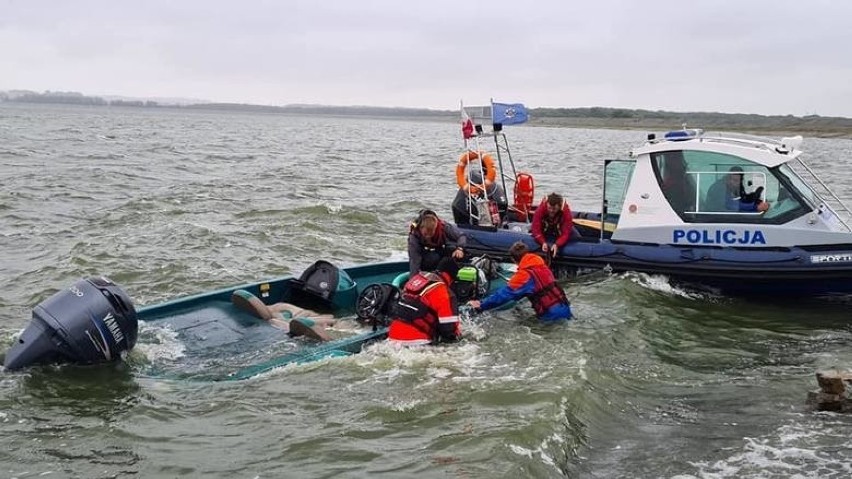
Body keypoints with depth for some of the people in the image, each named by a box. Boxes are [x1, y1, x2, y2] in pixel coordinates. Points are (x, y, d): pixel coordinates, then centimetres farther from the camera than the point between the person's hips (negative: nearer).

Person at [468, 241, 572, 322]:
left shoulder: (525, 274, -14)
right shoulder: (541, 266, 10)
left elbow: (505, 293, -14)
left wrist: (481, 305, -10)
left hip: (552, 314, -8)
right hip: (564, 307, 8)